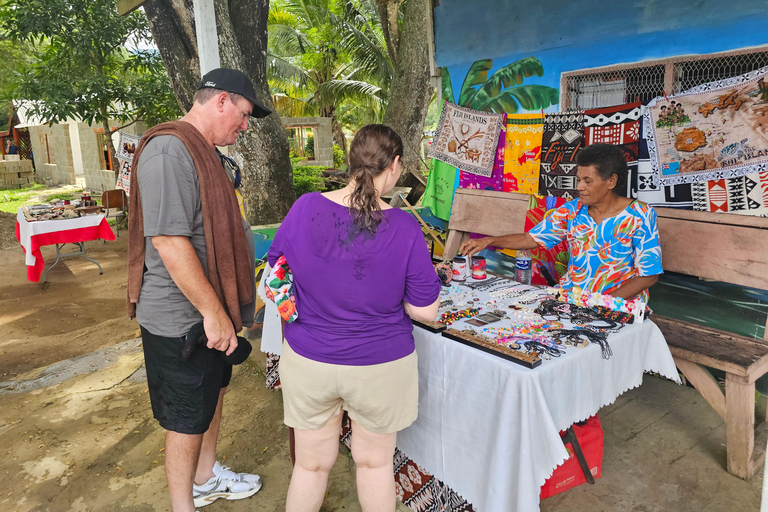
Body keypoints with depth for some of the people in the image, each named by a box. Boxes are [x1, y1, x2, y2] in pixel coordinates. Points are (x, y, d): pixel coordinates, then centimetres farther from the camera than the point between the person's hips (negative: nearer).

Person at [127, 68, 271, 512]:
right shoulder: (169, 150, -22)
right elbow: (168, 240, -28)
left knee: (213, 394, 24)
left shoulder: (209, 153, 11)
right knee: (188, 421, 7)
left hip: (211, 309, 10)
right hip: (182, 319, -10)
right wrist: (214, 312, -24)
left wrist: (229, 306, 22)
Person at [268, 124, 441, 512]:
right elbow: (426, 311, -12)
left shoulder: (305, 208, -13)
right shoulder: (404, 228, -19)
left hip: (308, 361, 2)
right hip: (380, 366, -1)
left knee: (311, 464, 22)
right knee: (375, 463, 22)